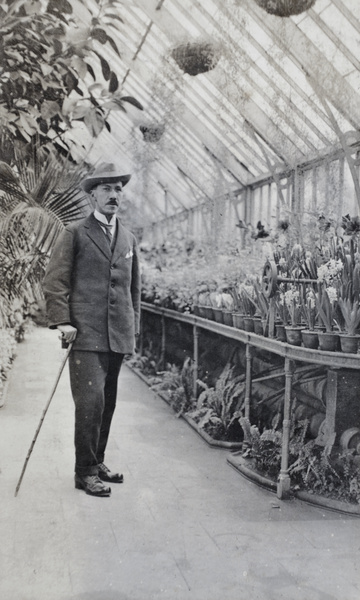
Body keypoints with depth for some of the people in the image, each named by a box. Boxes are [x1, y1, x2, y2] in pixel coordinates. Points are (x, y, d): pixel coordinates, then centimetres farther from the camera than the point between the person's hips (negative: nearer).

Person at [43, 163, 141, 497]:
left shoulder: (129, 239, 17)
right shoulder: (75, 234, 2)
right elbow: (54, 281, -3)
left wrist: (134, 327, 16)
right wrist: (62, 321, -13)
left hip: (118, 337, 5)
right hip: (86, 334, -5)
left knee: (107, 403, 12)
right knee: (91, 401, -10)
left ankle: (97, 462, 26)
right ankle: (85, 472, 4)